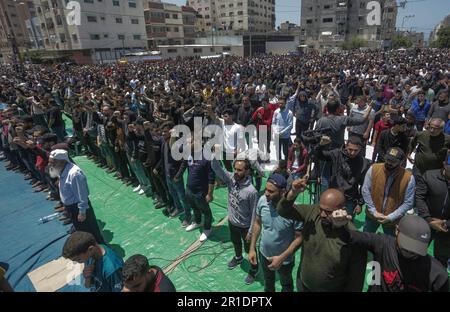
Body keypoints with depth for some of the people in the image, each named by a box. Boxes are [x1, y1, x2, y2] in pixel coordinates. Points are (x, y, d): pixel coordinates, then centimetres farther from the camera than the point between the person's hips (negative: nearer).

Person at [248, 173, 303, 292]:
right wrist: (252, 248, -2)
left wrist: (281, 258, -24)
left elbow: (299, 238, -21)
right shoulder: (262, 200, -22)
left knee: (286, 284, 29)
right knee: (268, 281, 34)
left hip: (285, 259, -3)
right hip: (264, 253, 4)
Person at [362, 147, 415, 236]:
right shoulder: (374, 169, -16)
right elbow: (365, 190, -10)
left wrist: (391, 217, -17)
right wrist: (374, 211, -13)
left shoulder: (408, 178, -19)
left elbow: (408, 203, -13)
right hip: (372, 215, 1)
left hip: (392, 220, -1)